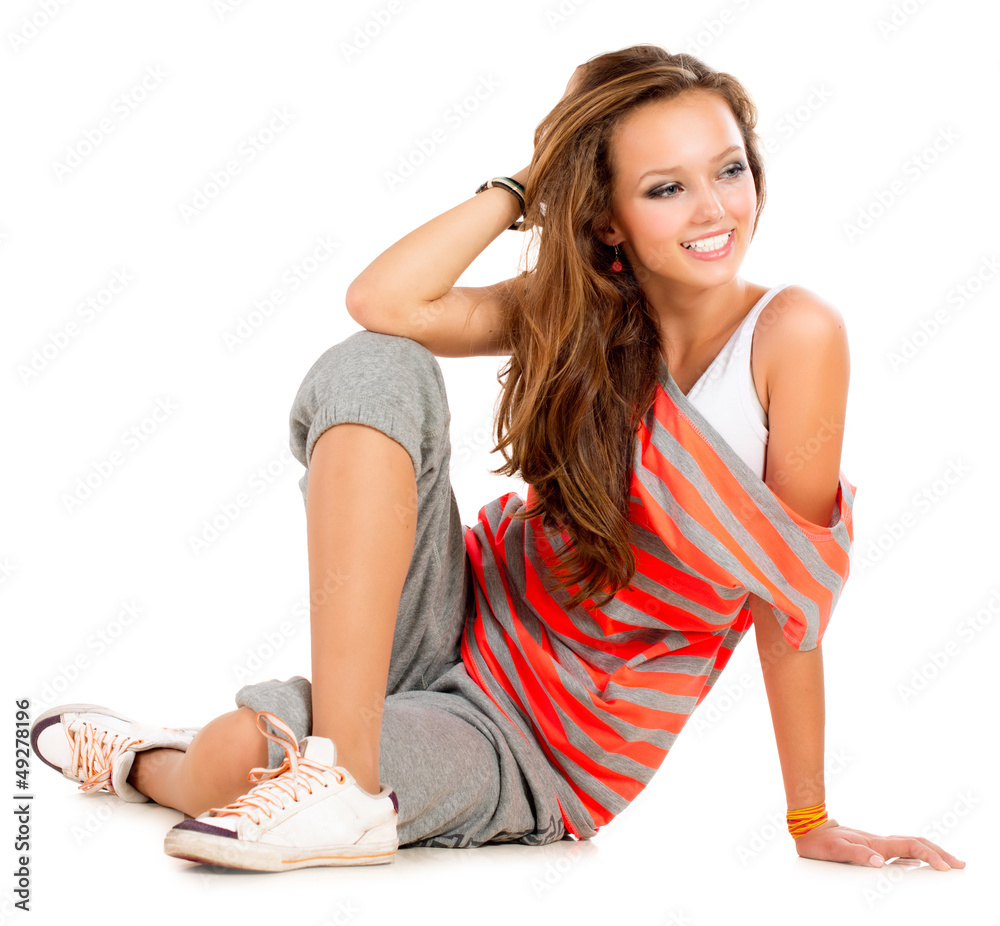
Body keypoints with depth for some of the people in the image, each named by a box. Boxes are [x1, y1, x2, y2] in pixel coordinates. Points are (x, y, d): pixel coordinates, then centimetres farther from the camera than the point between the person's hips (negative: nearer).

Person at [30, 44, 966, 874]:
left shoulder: (792, 332, -16)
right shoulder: (579, 308, -3)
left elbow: (791, 596, -13)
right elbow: (382, 302, -17)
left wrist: (811, 820, -8)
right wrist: (531, 180, -13)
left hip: (545, 751, -5)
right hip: (465, 628, 5)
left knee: (234, 756, -30)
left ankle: (152, 763, 7)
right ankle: (349, 781, -25)